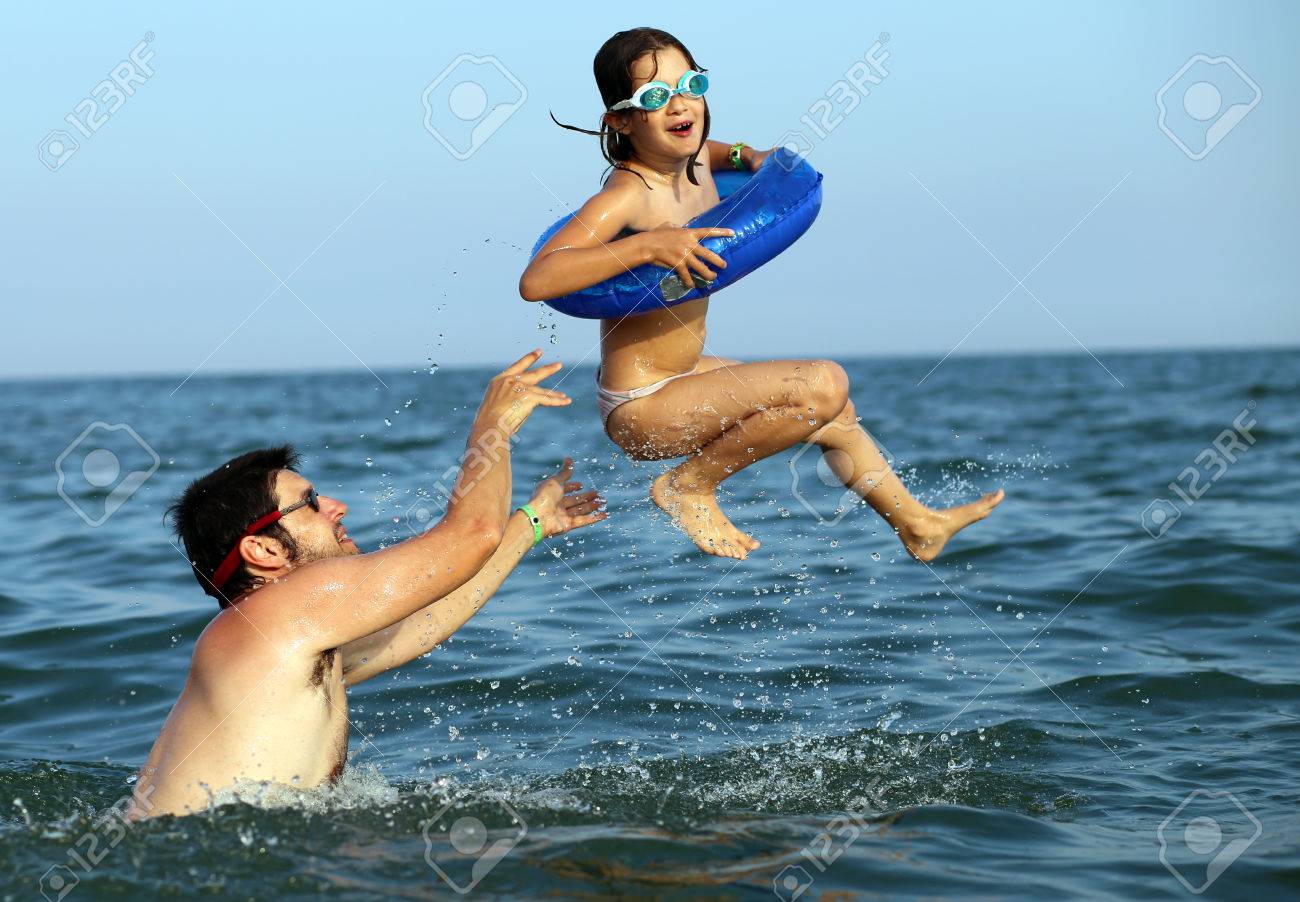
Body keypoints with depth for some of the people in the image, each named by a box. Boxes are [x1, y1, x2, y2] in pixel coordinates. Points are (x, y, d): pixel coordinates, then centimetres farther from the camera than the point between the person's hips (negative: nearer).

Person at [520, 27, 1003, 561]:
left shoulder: (695, 164, 1)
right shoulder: (627, 197, -25)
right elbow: (536, 281, -38)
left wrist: (746, 156, 8)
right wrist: (646, 245, -43)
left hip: (682, 376, 10)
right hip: (640, 408, -10)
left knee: (834, 415, 24)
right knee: (825, 385, -20)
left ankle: (918, 526, 46)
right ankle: (689, 487, -4)